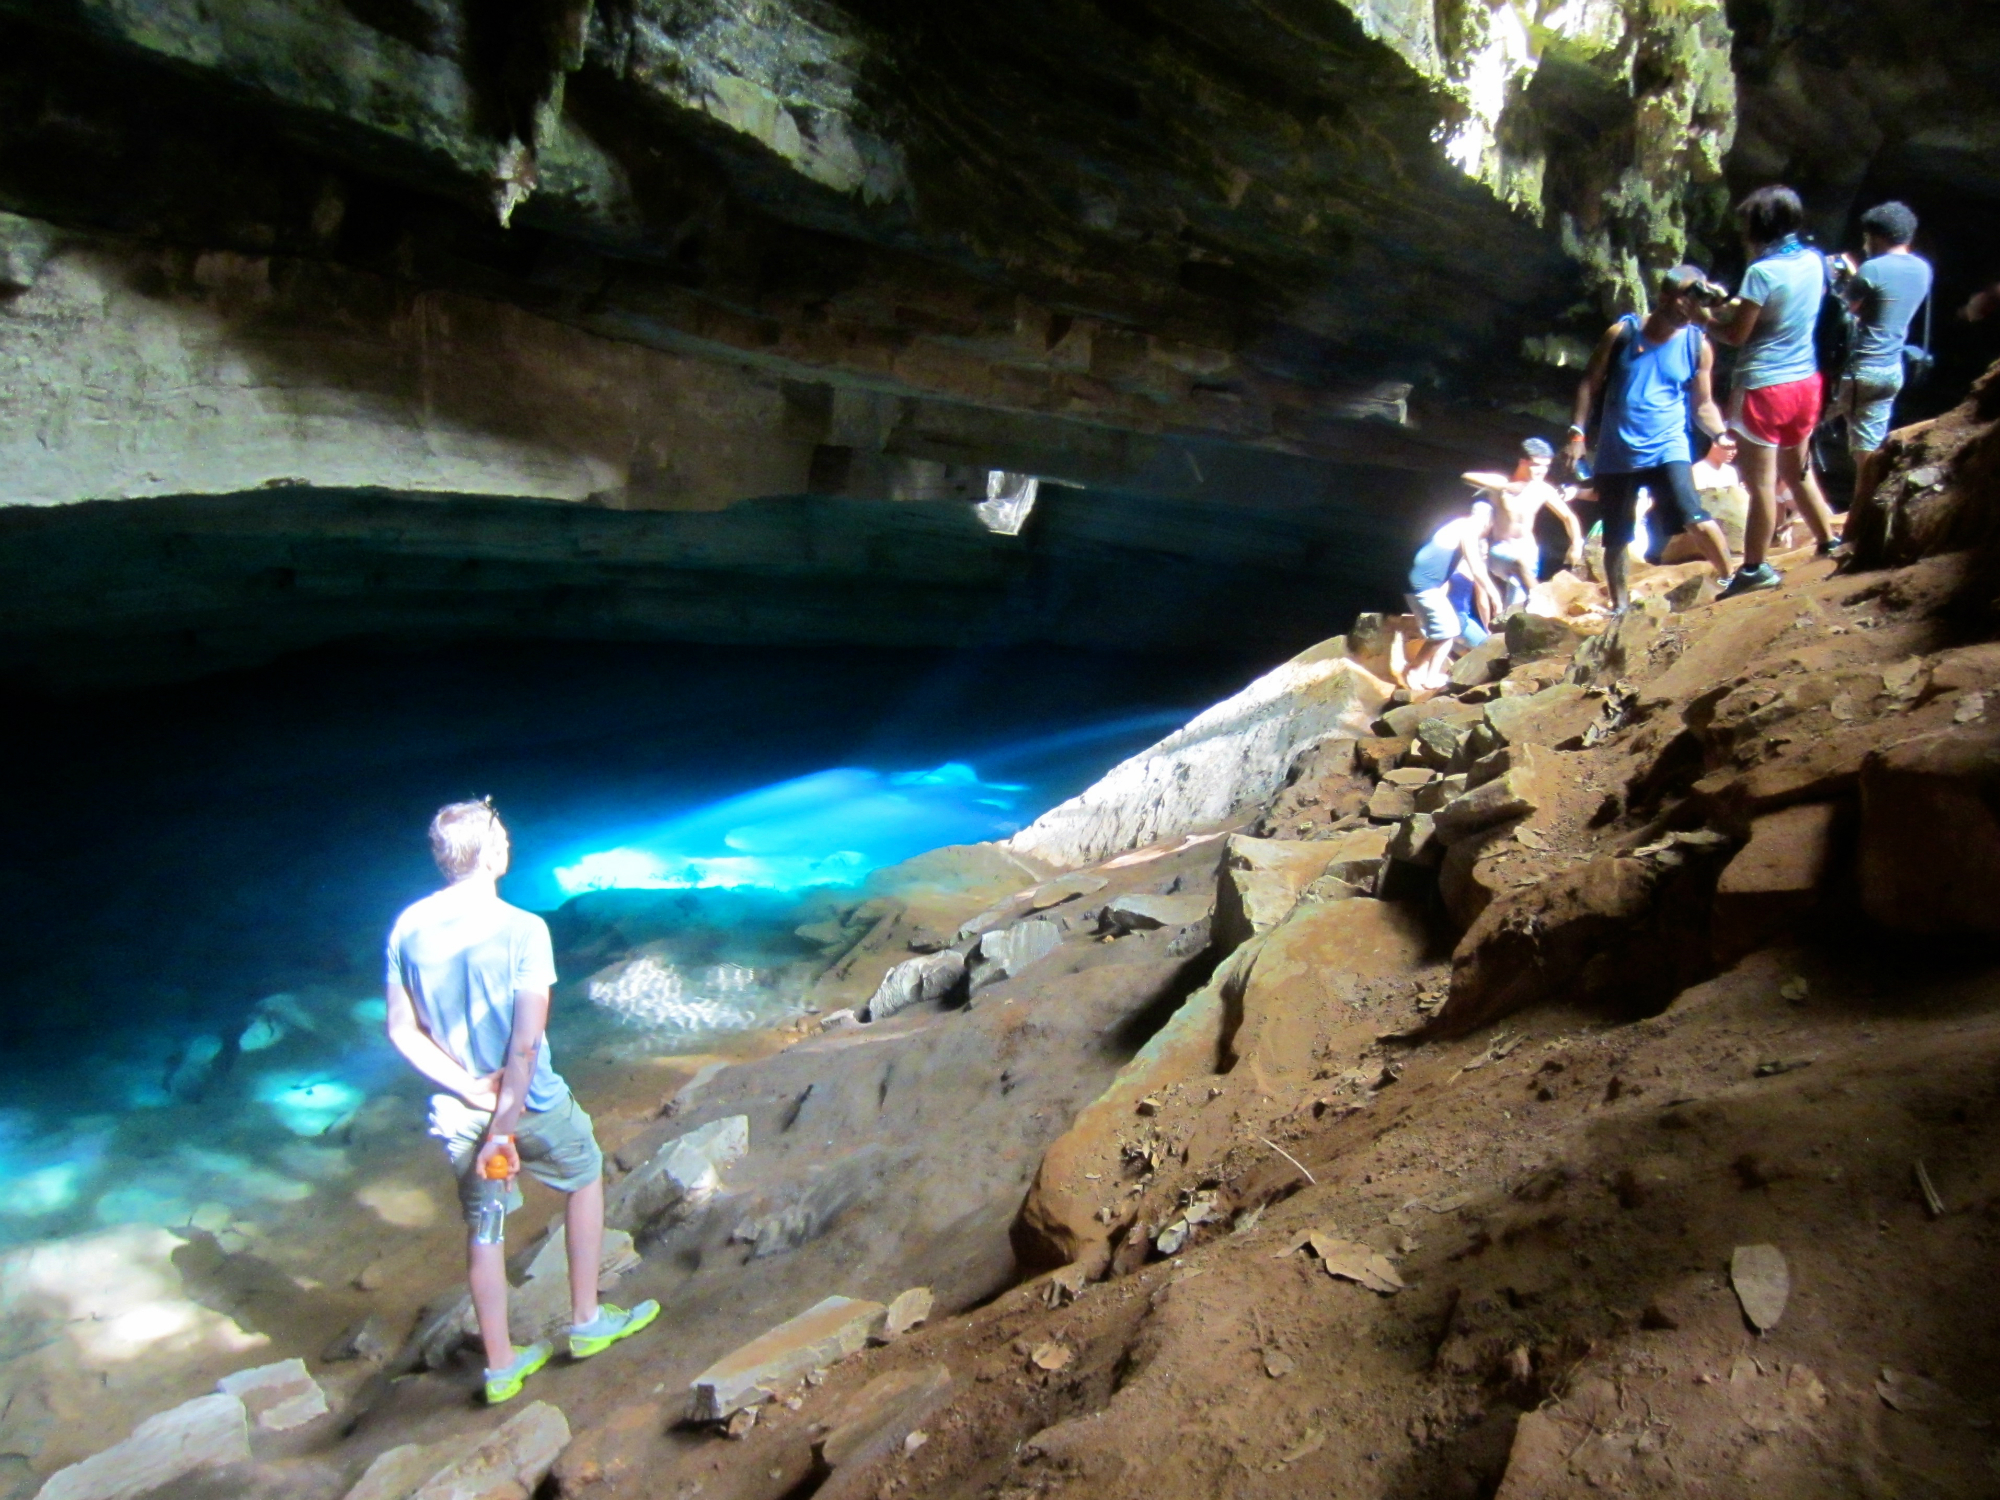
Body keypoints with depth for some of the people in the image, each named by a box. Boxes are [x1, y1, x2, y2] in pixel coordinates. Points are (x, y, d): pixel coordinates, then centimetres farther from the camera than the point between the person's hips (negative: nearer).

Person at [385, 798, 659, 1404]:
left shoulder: (408, 927, -5)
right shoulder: (522, 929, -20)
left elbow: (401, 1029, -3)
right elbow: (526, 1044, -23)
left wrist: (469, 1088, -7)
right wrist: (504, 1127, -18)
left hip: (459, 1109, 4)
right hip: (532, 1103, -4)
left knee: (484, 1229, 18)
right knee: (585, 1177, 23)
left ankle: (501, 1366, 31)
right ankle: (586, 1321, 30)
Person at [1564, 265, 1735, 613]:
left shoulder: (1698, 346, 0)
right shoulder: (1621, 333, -2)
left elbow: (1702, 404, 5)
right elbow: (1589, 383, 4)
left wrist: (1722, 436, -12)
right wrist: (1578, 432, -5)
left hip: (1667, 449, -1)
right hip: (1616, 453, 1)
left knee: (1694, 518, -24)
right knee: (1615, 539, 9)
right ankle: (1620, 606, 25)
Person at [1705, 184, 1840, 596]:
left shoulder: (1762, 272, -17)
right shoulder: (1814, 261, 5)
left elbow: (1736, 334, -13)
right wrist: (1737, 305, 12)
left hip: (1763, 387, -7)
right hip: (1805, 381, 7)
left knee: (1762, 481, 0)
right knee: (1798, 470, 21)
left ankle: (1755, 568, 7)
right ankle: (1829, 542, 29)